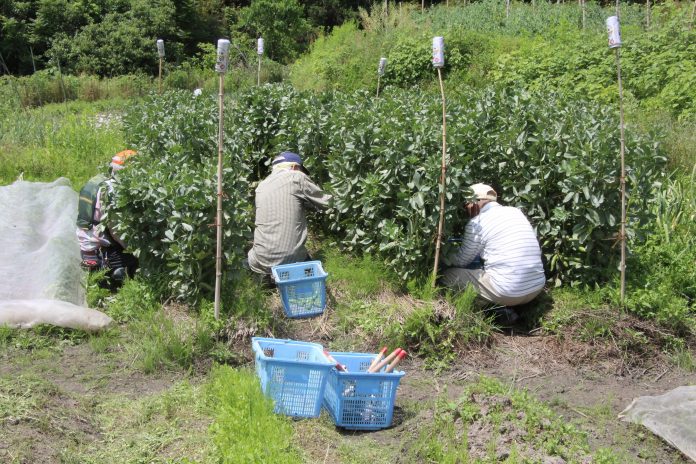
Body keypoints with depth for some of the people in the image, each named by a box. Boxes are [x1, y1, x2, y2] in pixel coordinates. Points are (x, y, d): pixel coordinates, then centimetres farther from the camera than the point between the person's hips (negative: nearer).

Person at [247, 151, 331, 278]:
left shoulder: (261, 186, 10)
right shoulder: (296, 177, -5)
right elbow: (324, 202, 4)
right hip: (291, 259, -3)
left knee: (251, 256, 37)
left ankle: (267, 275, 8)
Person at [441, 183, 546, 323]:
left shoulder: (477, 223, -5)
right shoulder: (516, 212, 13)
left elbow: (461, 261, 7)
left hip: (508, 293, -7)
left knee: (448, 275, 8)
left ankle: (499, 309, 1)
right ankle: (504, 308, 11)